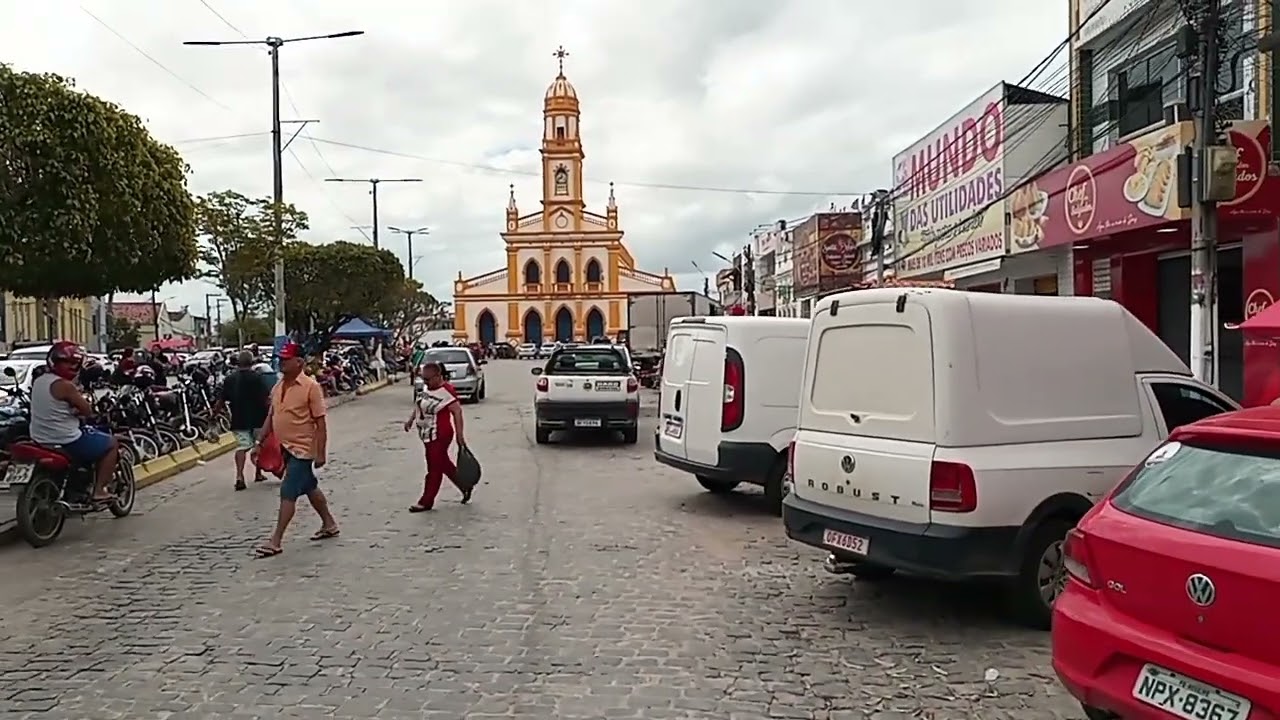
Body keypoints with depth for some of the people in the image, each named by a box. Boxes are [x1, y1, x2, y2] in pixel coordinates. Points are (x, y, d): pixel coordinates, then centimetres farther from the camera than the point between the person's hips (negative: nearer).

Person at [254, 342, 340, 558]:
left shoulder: (310, 386, -16)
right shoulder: (278, 386, 7)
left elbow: (320, 422, -15)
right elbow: (271, 417, 15)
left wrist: (321, 453, -17)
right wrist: (259, 442, 11)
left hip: (302, 449, -8)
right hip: (285, 447, 8)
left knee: (288, 493, -9)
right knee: (310, 487, 19)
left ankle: (276, 541, -4)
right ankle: (329, 524, 34)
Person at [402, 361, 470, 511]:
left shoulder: (446, 391, -21)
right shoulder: (427, 388, 5)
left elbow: (457, 412, -22)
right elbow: (420, 404, 22)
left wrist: (459, 435, -24)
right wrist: (411, 419, 18)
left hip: (439, 437, -9)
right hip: (428, 436, 9)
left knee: (434, 468, 1)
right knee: (444, 465, 18)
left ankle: (426, 502, 10)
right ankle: (465, 486, 34)